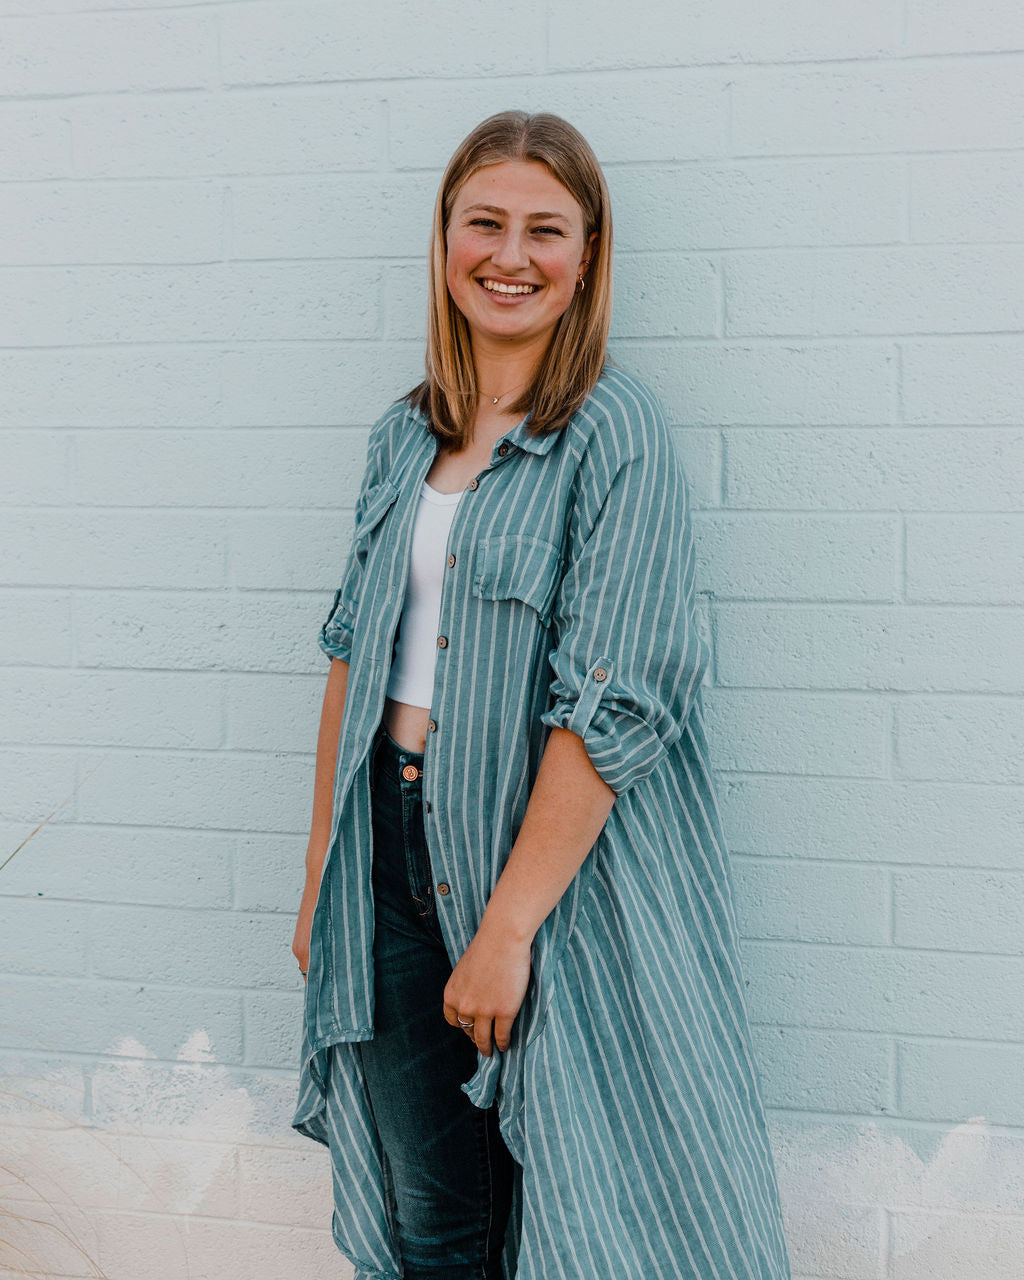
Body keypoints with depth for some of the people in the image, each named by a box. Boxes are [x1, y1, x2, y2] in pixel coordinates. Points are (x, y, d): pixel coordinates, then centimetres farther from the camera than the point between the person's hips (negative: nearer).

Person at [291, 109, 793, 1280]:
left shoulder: (617, 433, -11)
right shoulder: (404, 437, 8)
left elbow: (613, 704, -17)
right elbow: (355, 654, 11)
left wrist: (508, 927, -18)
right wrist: (321, 873, 10)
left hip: (564, 869, -5)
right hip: (394, 848, 5)